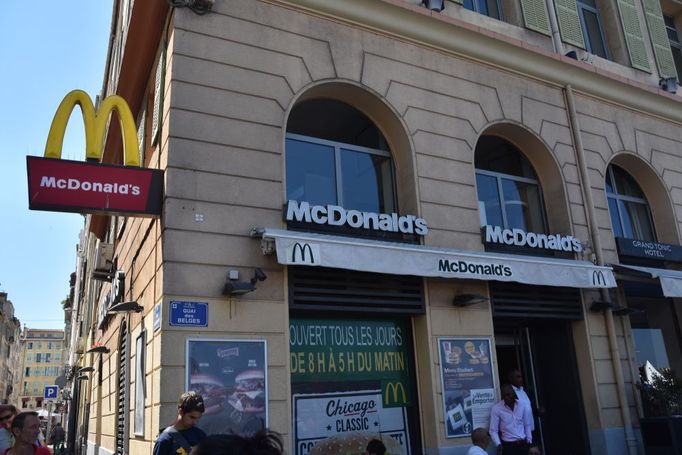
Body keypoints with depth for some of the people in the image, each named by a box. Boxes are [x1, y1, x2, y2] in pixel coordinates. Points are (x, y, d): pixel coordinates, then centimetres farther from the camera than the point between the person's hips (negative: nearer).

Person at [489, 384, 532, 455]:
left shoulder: (522, 405, 0)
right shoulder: (496, 409, -10)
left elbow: (527, 425, 10)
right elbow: (493, 430, -9)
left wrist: (529, 441, 6)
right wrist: (498, 444, -23)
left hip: (523, 444, 3)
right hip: (508, 445, -3)